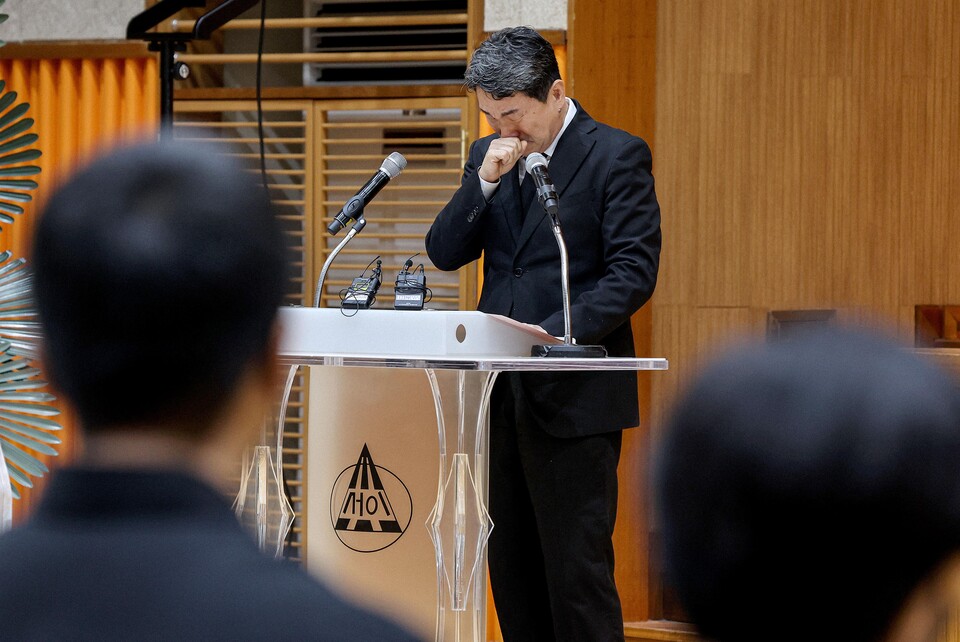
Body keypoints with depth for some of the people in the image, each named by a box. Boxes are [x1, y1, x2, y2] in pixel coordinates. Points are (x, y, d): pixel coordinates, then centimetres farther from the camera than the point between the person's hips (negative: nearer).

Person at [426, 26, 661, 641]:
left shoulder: (617, 155, -6)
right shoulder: (489, 156, 13)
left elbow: (634, 272, -12)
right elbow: (444, 253, 8)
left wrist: (557, 332, -24)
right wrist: (484, 184, -8)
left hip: (574, 397, -6)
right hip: (501, 391, 6)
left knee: (577, 566, -8)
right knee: (513, 567, 9)